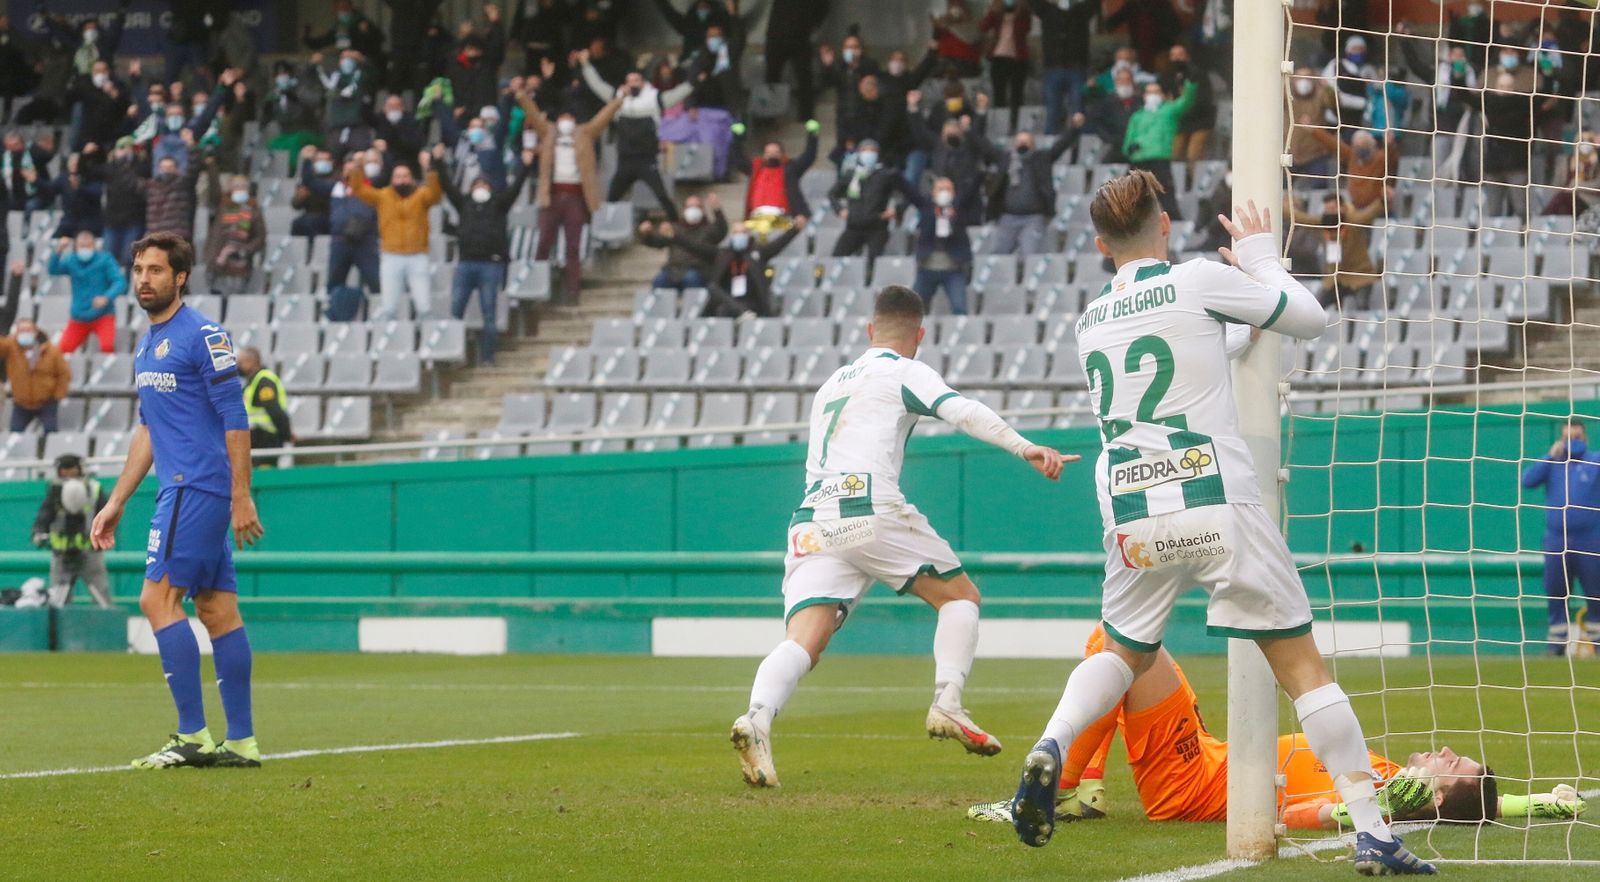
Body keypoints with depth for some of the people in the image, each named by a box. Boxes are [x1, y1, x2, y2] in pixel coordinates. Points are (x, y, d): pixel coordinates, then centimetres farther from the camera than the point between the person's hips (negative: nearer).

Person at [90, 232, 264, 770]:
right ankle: (240, 742, 6)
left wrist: (241, 497, -17)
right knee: (216, 610, 6)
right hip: (182, 487, 9)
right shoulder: (146, 346, 18)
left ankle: (193, 736, -13)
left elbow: (235, 419, -13)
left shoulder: (203, 336, -10)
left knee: (158, 597, -12)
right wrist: (116, 503, 24)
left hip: (197, 488, -9)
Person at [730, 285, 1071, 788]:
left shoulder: (830, 385, 32)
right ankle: (947, 703, -8)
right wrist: (1024, 448, -17)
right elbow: (963, 412, -7)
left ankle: (758, 718, -39)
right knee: (960, 595, 13)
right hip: (870, 509, -5)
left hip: (813, 521, 5)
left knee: (803, 641, -10)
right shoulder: (906, 372, 11)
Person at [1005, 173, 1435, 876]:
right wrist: (1261, 256, 18)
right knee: (1302, 665, 1)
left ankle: (1050, 748, -2)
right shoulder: (1198, 280, -3)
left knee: (1124, 653, 26)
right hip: (1218, 507, -4)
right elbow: (1309, 318, 2)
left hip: (1130, 518, 4)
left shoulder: (1089, 322, 14)